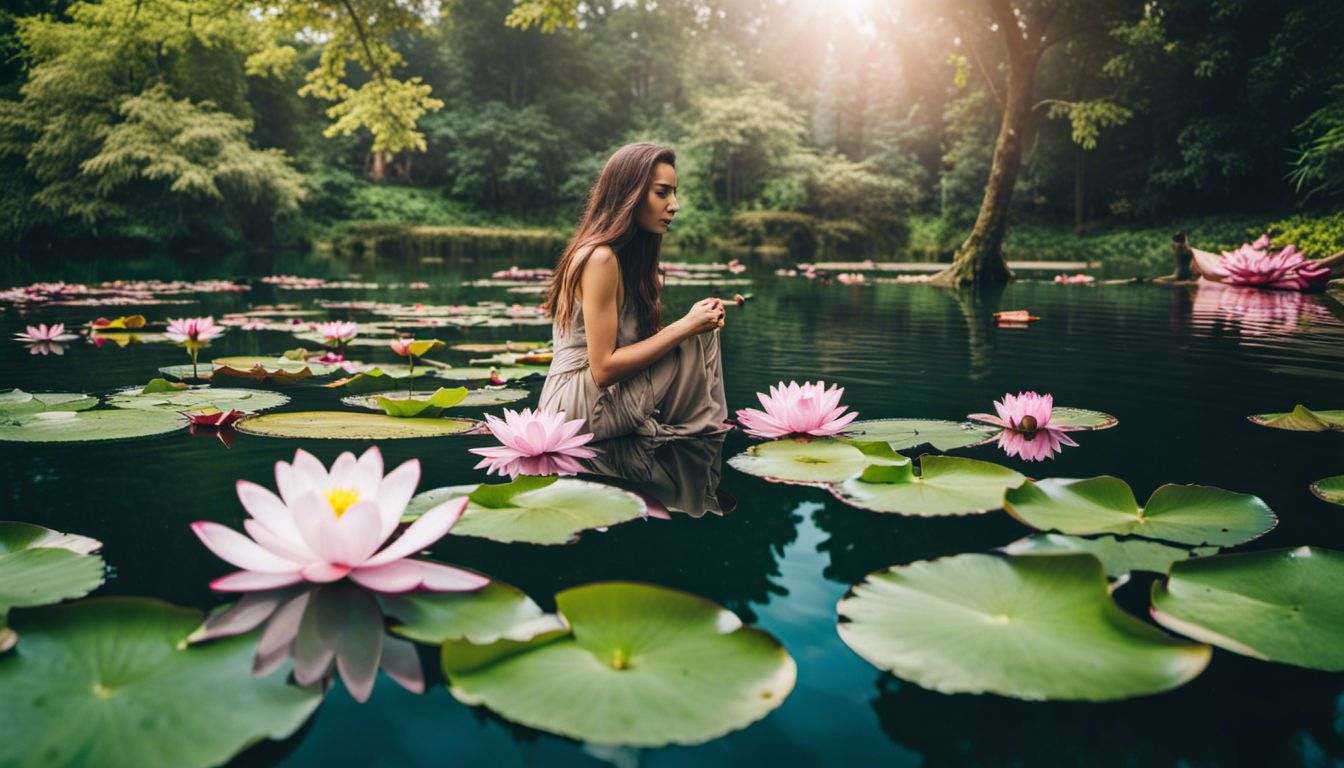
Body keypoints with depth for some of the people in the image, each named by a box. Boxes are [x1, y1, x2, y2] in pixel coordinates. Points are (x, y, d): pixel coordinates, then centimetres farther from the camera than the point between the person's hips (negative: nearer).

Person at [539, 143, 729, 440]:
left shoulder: (627, 254, 12)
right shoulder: (600, 258, -18)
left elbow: (636, 339, 8)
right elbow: (603, 368, -21)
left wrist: (698, 319, -5)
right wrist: (685, 326, -18)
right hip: (581, 408, -9)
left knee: (701, 330, 10)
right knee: (700, 338, -11)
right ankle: (701, 428, 3)